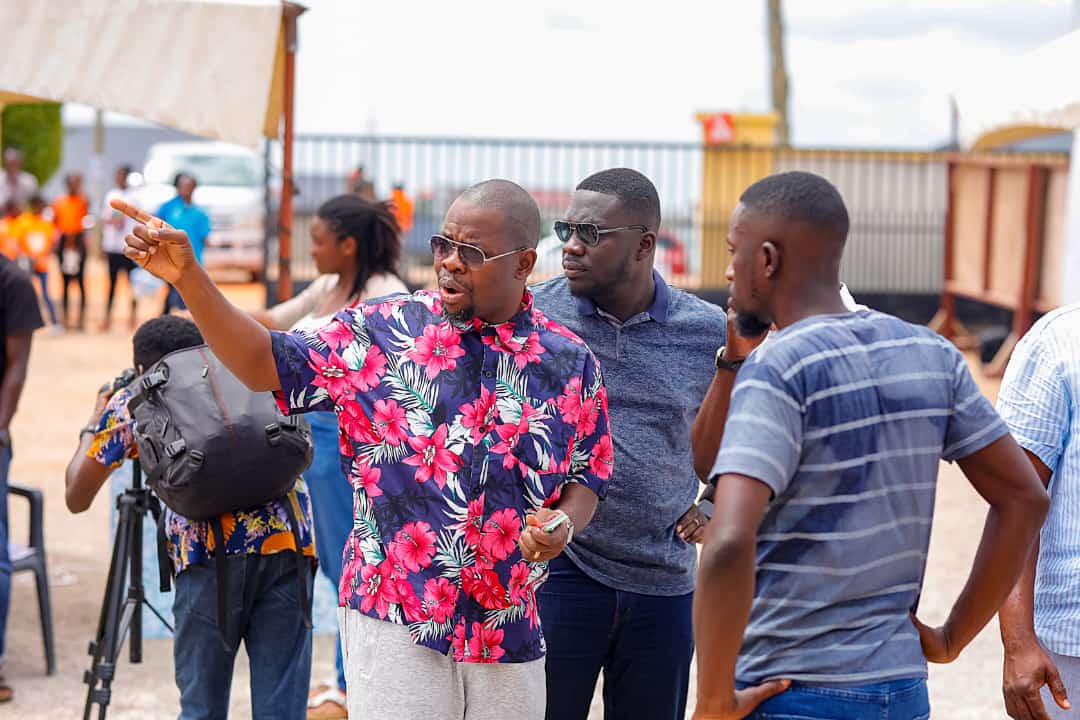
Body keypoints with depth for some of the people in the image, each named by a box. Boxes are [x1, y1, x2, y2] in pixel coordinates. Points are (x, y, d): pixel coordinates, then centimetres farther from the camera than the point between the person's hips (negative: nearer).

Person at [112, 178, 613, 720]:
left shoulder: (570, 363, 2)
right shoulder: (381, 332, -1)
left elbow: (586, 476, 10)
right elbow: (264, 365, -5)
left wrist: (563, 526, -11)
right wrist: (187, 276, -15)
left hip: (511, 628, 2)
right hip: (394, 615, -2)